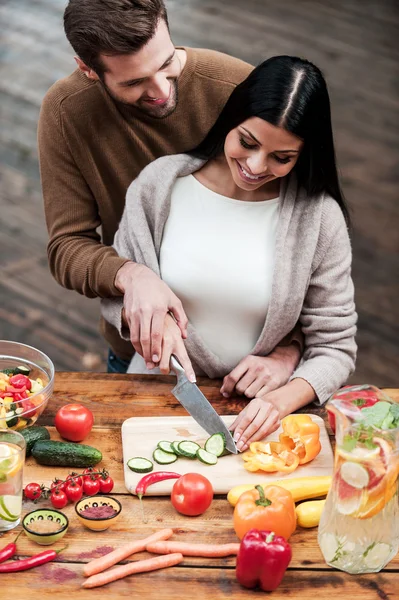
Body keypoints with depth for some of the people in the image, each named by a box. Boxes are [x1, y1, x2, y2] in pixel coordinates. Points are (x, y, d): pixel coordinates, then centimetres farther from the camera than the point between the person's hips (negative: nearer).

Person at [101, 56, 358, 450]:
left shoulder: (319, 217, -7)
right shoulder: (160, 184, -4)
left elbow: (334, 348, -3)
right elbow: (115, 293, 6)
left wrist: (283, 399, -22)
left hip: (255, 408, 0)